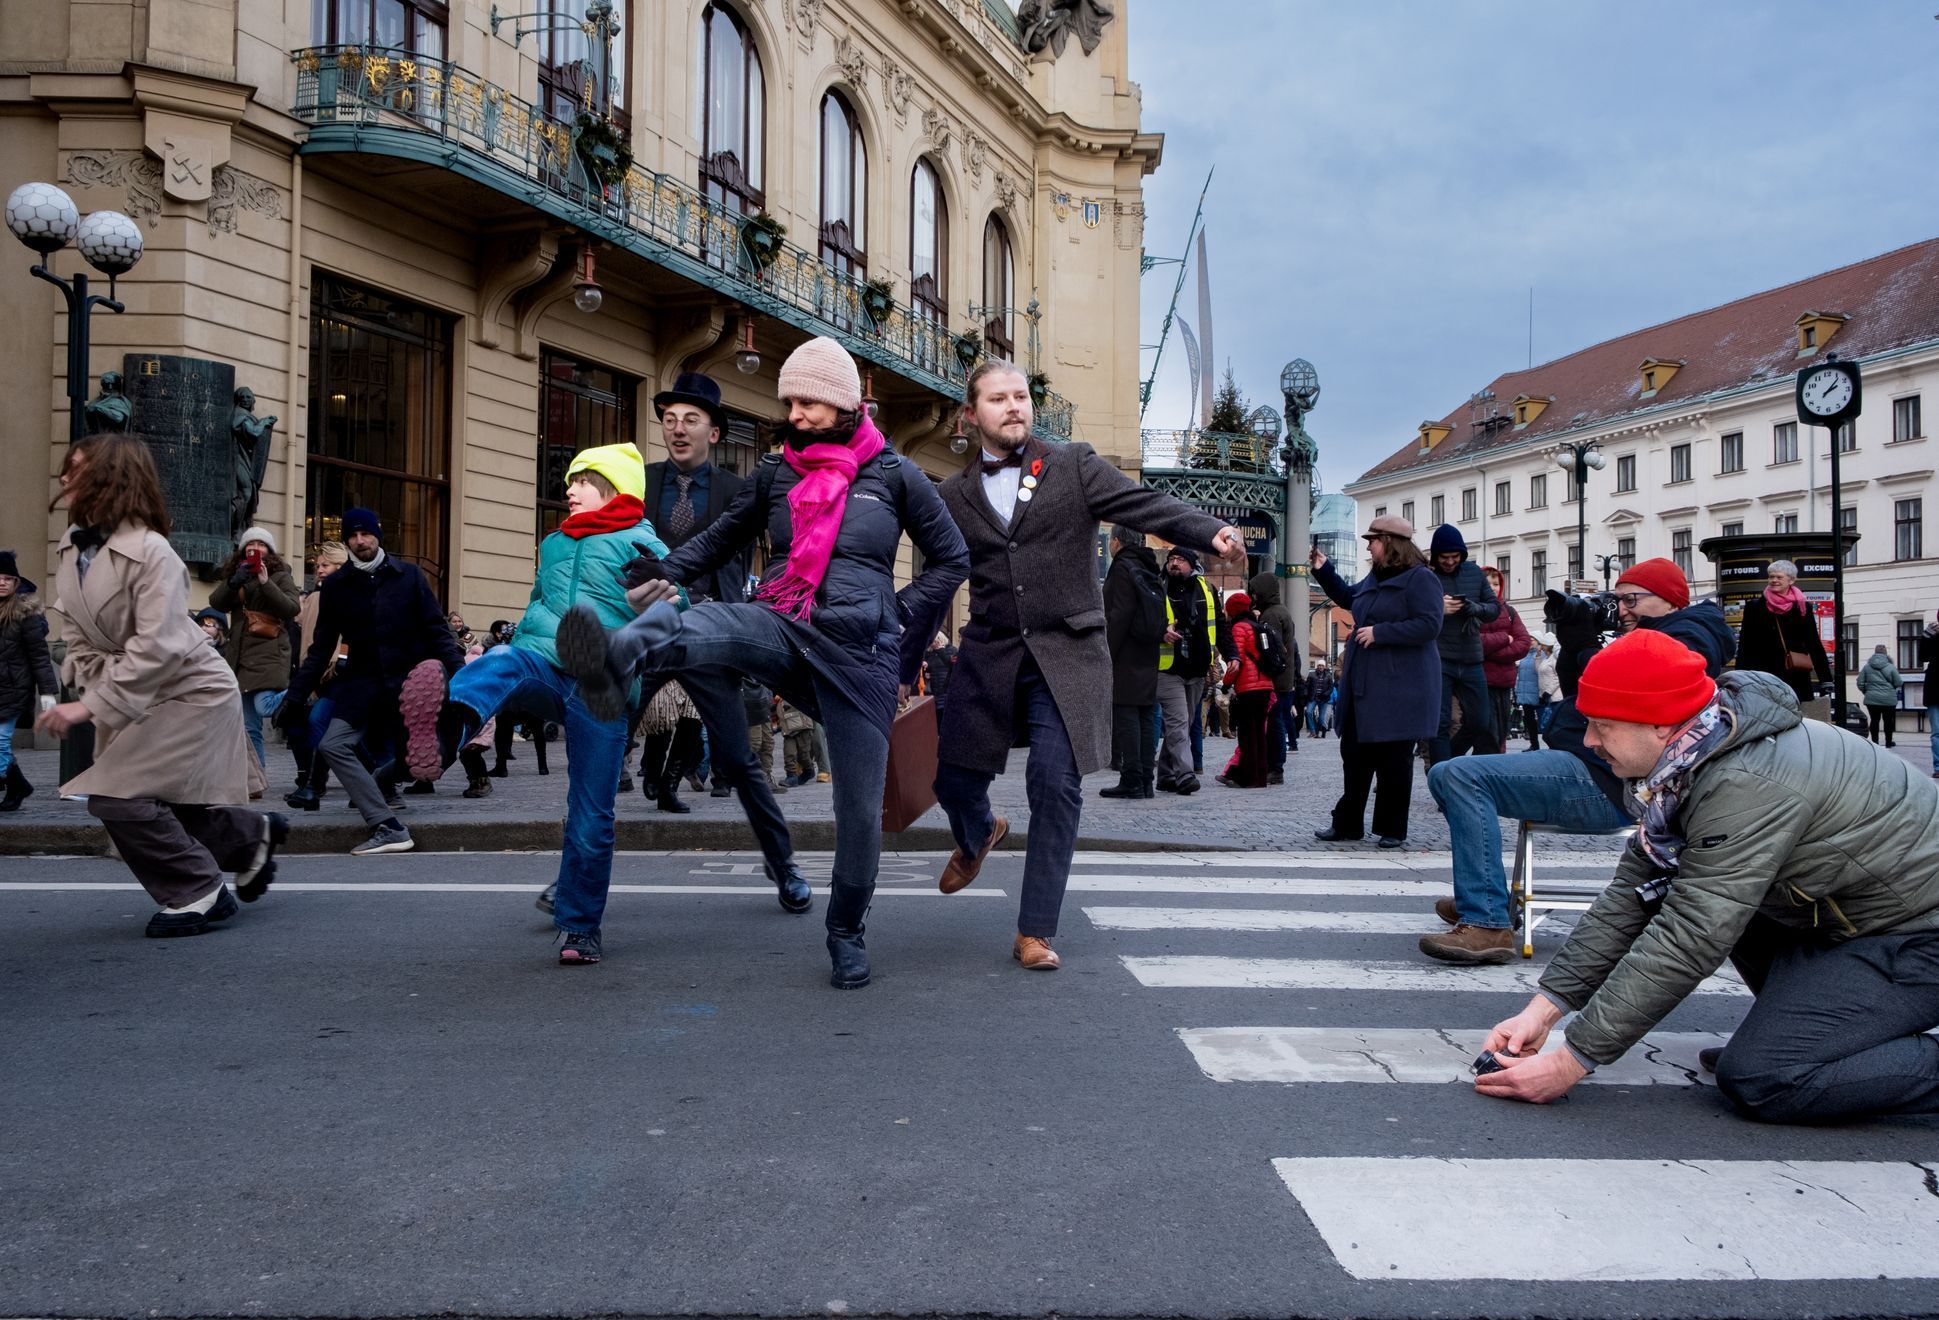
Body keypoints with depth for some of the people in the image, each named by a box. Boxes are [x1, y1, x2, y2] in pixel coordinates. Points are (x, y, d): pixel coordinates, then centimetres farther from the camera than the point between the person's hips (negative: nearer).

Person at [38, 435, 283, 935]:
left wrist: (92, 706, -32)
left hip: (193, 692, -8)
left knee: (117, 795, -17)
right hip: (137, 698, 8)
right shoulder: (70, 548, 0)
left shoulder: (150, 552, -24)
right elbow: (79, 637, 3)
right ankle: (252, 835, 39)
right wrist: (96, 688, -12)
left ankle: (197, 892, 0)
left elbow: (156, 647, -30)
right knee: (162, 805, 14)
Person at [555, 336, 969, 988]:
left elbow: (951, 558, 12)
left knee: (860, 802, -1)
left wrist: (902, 619, 2)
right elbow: (724, 536, 22)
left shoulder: (893, 473, 6)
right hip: (782, 629, 2)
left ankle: (847, 934, 20)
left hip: (860, 647, -1)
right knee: (692, 625, -33)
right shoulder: (776, 472, 13)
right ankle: (617, 656, -66)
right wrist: (667, 569, 3)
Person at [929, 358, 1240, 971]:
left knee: (1056, 785, -9)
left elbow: (1145, 505, -7)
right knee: (954, 776, 5)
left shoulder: (1074, 466, 4)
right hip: (988, 656, 2)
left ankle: (1036, 930, 5)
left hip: (1064, 655, -2)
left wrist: (1211, 532, -25)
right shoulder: (954, 496, 9)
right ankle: (978, 834, 44)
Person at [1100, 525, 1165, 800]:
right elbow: (1158, 618, 17)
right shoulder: (1151, 572, 17)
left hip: (1124, 663, -8)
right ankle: (1146, 782, 11)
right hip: (1147, 663, 8)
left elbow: (1118, 617, -17)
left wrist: (1105, 658, -15)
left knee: (1125, 720, -6)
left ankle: (1131, 781, -7)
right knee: (1144, 721, 9)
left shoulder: (1123, 568, -9)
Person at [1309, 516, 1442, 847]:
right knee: (1354, 753, 12)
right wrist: (1323, 570, 22)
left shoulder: (1420, 579, -12)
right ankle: (1347, 823, 21)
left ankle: (1392, 829, 11)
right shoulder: (1374, 578, 15)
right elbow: (1348, 598, 34)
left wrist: (1379, 632, -20)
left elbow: (1428, 625, -21)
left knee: (1394, 759, 1)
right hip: (1363, 685, 9)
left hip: (1399, 688, -9)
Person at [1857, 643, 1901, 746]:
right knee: (1888, 721, 10)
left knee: (1874, 720, 8)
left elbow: (1860, 683, -1)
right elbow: (1898, 683, -6)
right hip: (1888, 699, -1)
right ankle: (1889, 742, 18)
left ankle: (1875, 742, 9)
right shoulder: (1891, 667, -7)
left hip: (1872, 699, 1)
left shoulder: (1867, 667, -2)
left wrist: (1866, 692, 14)